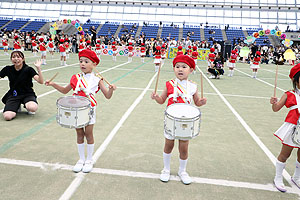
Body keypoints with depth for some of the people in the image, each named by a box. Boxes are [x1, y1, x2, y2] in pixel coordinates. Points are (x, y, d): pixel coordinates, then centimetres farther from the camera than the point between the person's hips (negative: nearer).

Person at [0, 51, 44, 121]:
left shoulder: (28, 69, -9)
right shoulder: (8, 69, 0)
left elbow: (41, 81, -22)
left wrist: (38, 68, -32)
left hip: (27, 94, -2)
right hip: (13, 95, 2)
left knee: (33, 108, -37)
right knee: (7, 116, -22)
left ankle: (27, 105, 2)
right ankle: (17, 106, 12)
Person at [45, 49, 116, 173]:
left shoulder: (97, 80, -5)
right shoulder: (76, 78, 4)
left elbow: (107, 96, -7)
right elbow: (65, 90, 17)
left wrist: (111, 89, -28)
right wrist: (53, 84, 4)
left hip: (89, 109, -3)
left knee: (88, 133, 3)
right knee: (79, 134, 11)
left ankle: (89, 160, 22)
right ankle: (81, 159, 27)